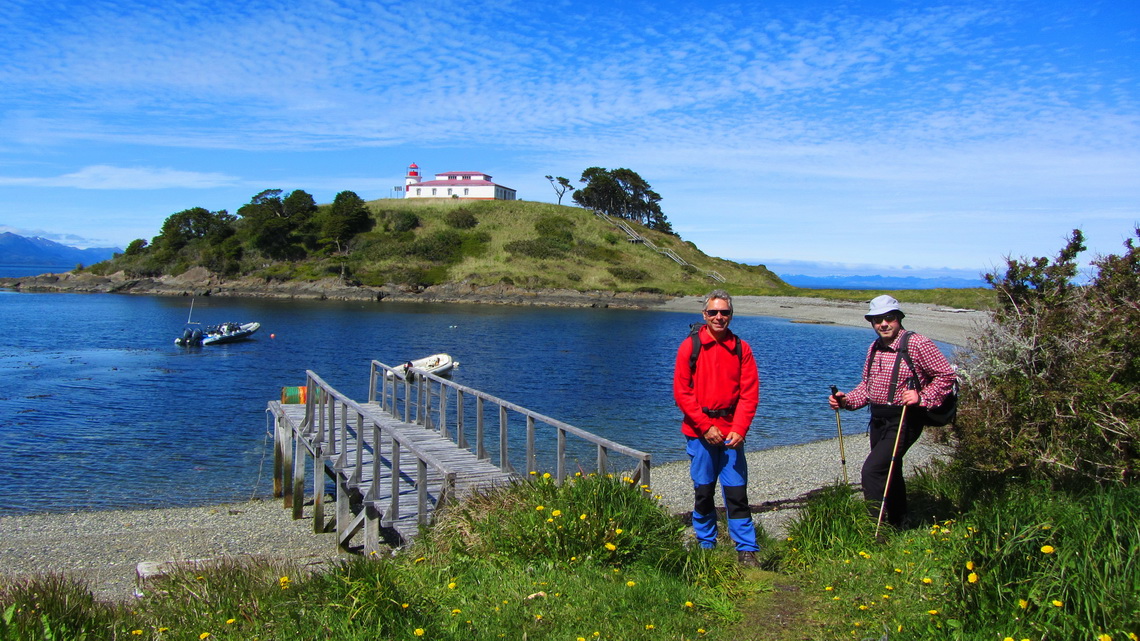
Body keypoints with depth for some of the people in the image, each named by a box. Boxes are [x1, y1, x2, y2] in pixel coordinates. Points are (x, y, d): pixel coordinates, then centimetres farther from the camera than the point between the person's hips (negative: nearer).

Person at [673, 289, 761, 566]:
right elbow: (682, 392, -3)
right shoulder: (690, 346, 0)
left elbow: (749, 393, 1)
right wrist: (705, 427, -9)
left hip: (731, 433, 1)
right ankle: (705, 546, 22)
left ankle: (747, 550, 9)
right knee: (703, 491, 8)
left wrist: (739, 430, -10)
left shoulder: (741, 348, 5)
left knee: (737, 492, 0)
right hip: (699, 432, -1)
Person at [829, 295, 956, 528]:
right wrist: (846, 400, 0)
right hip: (878, 420, 8)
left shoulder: (917, 344, -13)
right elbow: (866, 384, 17)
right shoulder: (874, 347, 10)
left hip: (903, 421, -8)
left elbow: (946, 375, -12)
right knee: (890, 474, 20)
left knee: (872, 470, -19)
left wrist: (922, 397, -24)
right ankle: (899, 526, 37)